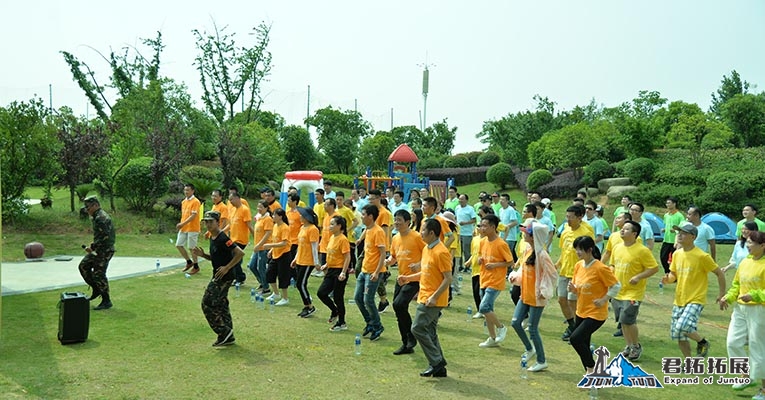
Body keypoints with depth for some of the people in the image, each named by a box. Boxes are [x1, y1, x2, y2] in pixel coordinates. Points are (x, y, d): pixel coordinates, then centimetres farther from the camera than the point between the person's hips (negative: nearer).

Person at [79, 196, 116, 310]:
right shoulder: (99, 216, 16)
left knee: (99, 275, -6)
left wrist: (92, 247, -19)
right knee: (83, 266, 14)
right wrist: (93, 247, 15)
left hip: (104, 251, -11)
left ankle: (106, 301, 2)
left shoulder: (100, 218, -19)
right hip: (99, 250, 11)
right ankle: (96, 290, 21)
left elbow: (105, 237, -26)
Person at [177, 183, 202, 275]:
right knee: (178, 245, 8)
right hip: (183, 228, 8)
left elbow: (193, 216, -19)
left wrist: (183, 223, -22)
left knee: (191, 247, -2)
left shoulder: (195, 202, -13)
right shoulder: (183, 202, 12)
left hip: (192, 229, -8)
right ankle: (189, 262, 23)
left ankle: (196, 266, 12)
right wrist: (181, 224, 7)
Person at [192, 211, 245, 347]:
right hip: (218, 277, 10)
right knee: (221, 305, 14)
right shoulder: (212, 238, 11)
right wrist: (202, 255, 6)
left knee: (208, 303, -7)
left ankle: (224, 332, 1)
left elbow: (240, 253, -26)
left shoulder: (223, 239, -19)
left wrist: (227, 267, -23)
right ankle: (228, 337, 23)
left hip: (224, 277, -10)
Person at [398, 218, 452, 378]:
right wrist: (408, 278, 10)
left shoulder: (441, 252, -17)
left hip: (433, 300, -10)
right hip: (424, 297, 10)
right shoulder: (426, 249, 12)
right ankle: (438, 366, 20)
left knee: (418, 328, -10)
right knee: (430, 332, 12)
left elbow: (448, 278, -19)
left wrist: (434, 297, -24)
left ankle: (436, 362, -2)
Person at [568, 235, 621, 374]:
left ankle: (591, 367, 4)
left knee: (575, 338, -17)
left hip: (596, 313, -7)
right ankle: (590, 373, 28)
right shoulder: (578, 266, 2)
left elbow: (616, 286, -13)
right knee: (583, 344, 11)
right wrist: (573, 288, -8)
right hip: (581, 312, 7)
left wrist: (604, 300, -17)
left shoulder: (600, 268, -18)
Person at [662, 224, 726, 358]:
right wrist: (668, 279, -8)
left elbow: (719, 273, -6)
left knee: (682, 326, -25)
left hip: (696, 300, -6)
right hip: (679, 300, 6)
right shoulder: (677, 254, 4)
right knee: (679, 336, 9)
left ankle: (702, 342, 5)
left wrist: (722, 294, -4)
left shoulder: (702, 256, -14)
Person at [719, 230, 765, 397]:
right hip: (740, 308, 7)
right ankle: (747, 375, 26)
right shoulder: (745, 262, 8)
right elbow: (736, 284, 18)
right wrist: (728, 298, 6)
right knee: (733, 342, 6)